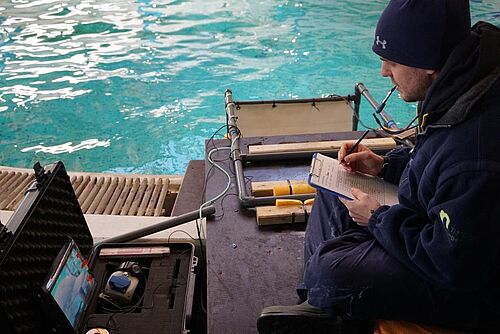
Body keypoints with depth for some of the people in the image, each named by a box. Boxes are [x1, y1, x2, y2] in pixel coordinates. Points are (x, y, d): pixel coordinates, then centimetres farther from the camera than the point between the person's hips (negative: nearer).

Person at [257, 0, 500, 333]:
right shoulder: (455, 89, -7)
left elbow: (453, 263, -29)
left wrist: (379, 218, -17)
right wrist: (387, 165, 0)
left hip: (469, 290, -9)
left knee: (332, 270, -24)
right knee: (332, 195, 8)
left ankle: (321, 305, 14)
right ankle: (318, 305, 13)